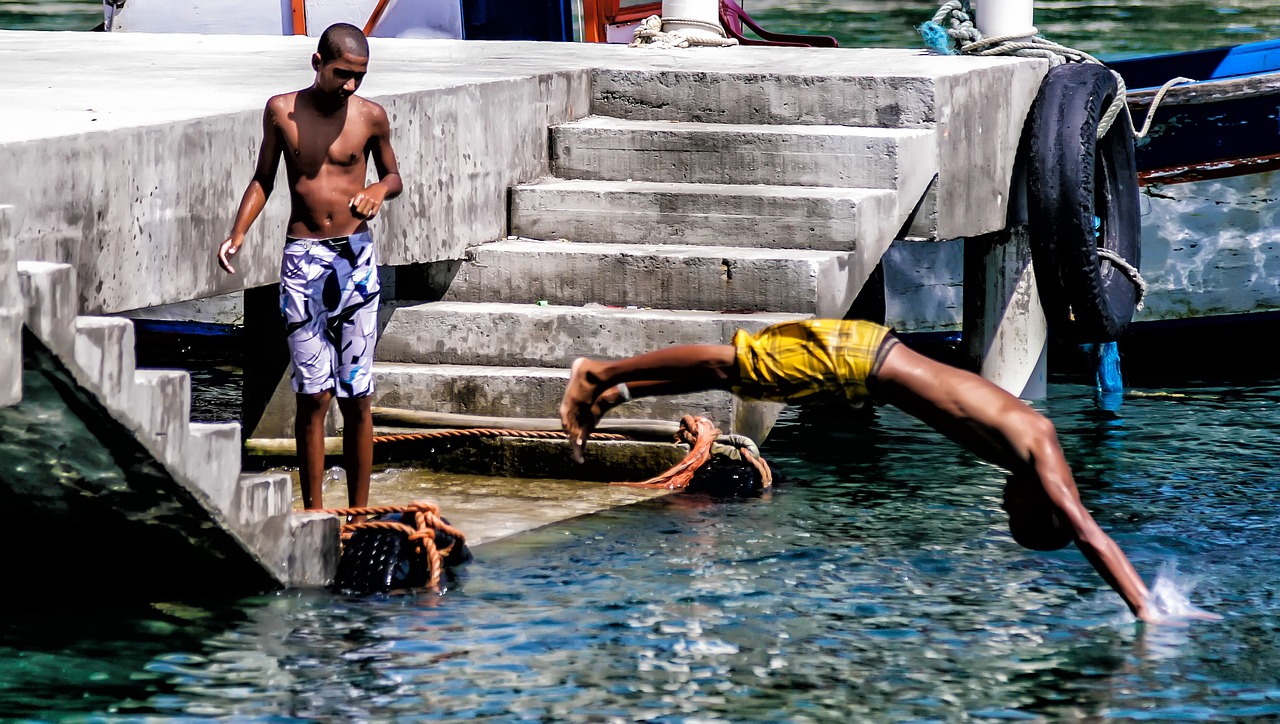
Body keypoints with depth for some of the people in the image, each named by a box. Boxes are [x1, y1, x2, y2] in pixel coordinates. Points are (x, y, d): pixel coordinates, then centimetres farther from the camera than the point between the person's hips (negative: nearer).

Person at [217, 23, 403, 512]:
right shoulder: (282, 111, 1)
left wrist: (380, 189, -8)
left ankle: (359, 512, 11)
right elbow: (264, 178, 12)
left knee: (356, 396, 3)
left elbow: (394, 176, 15)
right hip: (303, 258, 0)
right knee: (313, 396, -2)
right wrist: (238, 233, -1)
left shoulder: (370, 117, 1)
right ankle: (314, 513, 4)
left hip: (356, 257, 0)